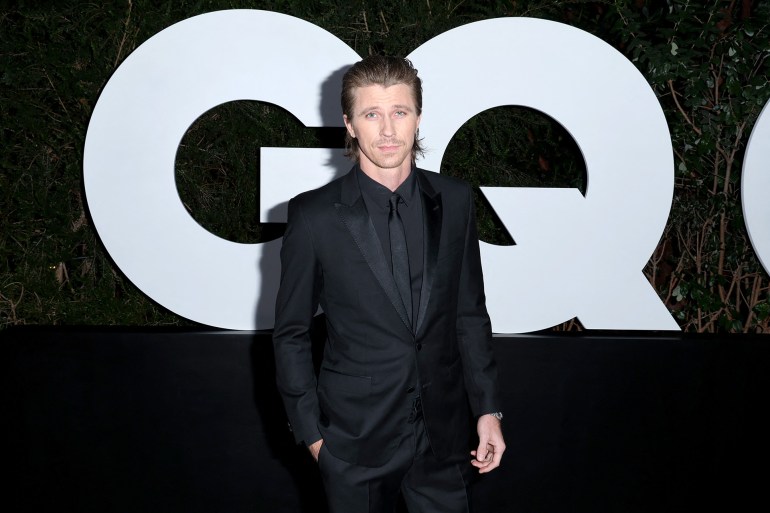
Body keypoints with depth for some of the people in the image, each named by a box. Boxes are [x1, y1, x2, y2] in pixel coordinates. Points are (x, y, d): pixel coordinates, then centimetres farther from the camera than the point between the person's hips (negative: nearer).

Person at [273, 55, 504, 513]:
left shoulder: (454, 200, 0)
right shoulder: (314, 215, -9)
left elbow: (470, 314, 7)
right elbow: (292, 334, -2)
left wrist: (488, 408, 5)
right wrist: (310, 431, -2)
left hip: (442, 435, 3)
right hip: (356, 440, -2)